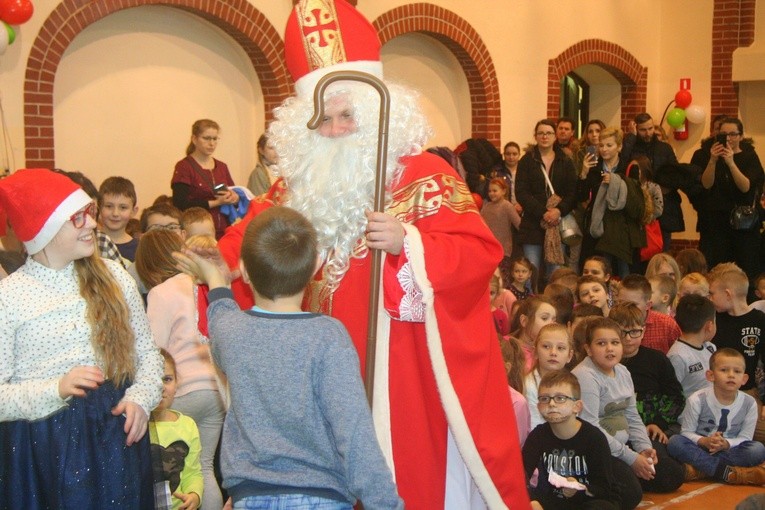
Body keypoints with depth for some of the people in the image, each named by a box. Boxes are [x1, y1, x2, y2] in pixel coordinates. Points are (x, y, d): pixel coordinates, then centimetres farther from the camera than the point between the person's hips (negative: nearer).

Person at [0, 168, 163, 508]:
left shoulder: (112, 275, 3)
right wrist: (55, 390, -21)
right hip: (43, 445, -3)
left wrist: (140, 397, -8)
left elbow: (146, 351, 8)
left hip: (116, 434, 3)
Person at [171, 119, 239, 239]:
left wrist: (234, 197, -5)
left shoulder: (222, 167, 16)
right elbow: (181, 205, -11)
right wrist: (216, 203, -13)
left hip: (223, 232, 5)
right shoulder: (184, 167, -2)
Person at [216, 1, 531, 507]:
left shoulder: (426, 175, -5)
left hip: (409, 372, -4)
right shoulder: (302, 185, 10)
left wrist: (408, 243, -25)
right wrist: (217, 261, -8)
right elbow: (247, 239, 13)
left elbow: (481, 253, -13)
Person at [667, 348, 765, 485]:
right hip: (700, 448, -2)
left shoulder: (749, 403, -4)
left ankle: (699, 468, -29)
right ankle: (728, 472, -33)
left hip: (729, 449, 2)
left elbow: (745, 437, -1)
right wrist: (704, 441, -26)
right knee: (675, 442, -31)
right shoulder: (697, 400, -10)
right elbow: (687, 432, -5)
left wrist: (726, 444, -22)